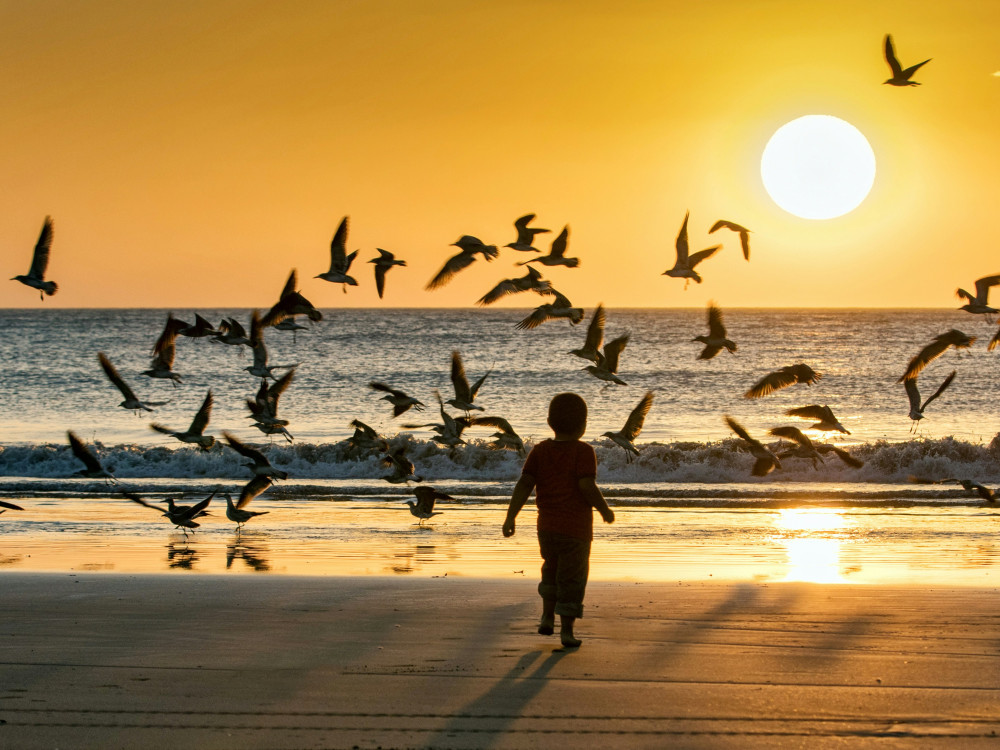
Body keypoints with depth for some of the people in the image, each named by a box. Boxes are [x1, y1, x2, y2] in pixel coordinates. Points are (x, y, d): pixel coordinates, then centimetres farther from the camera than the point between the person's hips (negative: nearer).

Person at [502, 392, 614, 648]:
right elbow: (587, 486, -22)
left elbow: (524, 484, -7)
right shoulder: (583, 452, -12)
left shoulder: (540, 451, 0)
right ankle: (566, 631, 7)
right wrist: (605, 511, -7)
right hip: (576, 529, -4)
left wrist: (510, 518, -6)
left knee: (552, 566, 28)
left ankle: (547, 616, 21)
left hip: (546, 527, 4)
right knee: (572, 578, 8)